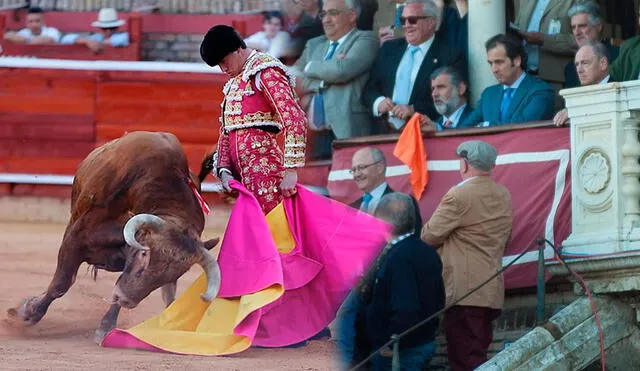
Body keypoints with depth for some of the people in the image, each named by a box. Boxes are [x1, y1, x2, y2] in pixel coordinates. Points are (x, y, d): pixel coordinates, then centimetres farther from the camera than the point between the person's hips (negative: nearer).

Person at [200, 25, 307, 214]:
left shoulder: (265, 72, -5)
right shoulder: (235, 81, 22)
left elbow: (295, 119, -15)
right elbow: (225, 130, 23)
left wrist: (290, 170, -19)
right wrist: (224, 170, 8)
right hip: (241, 171, 9)